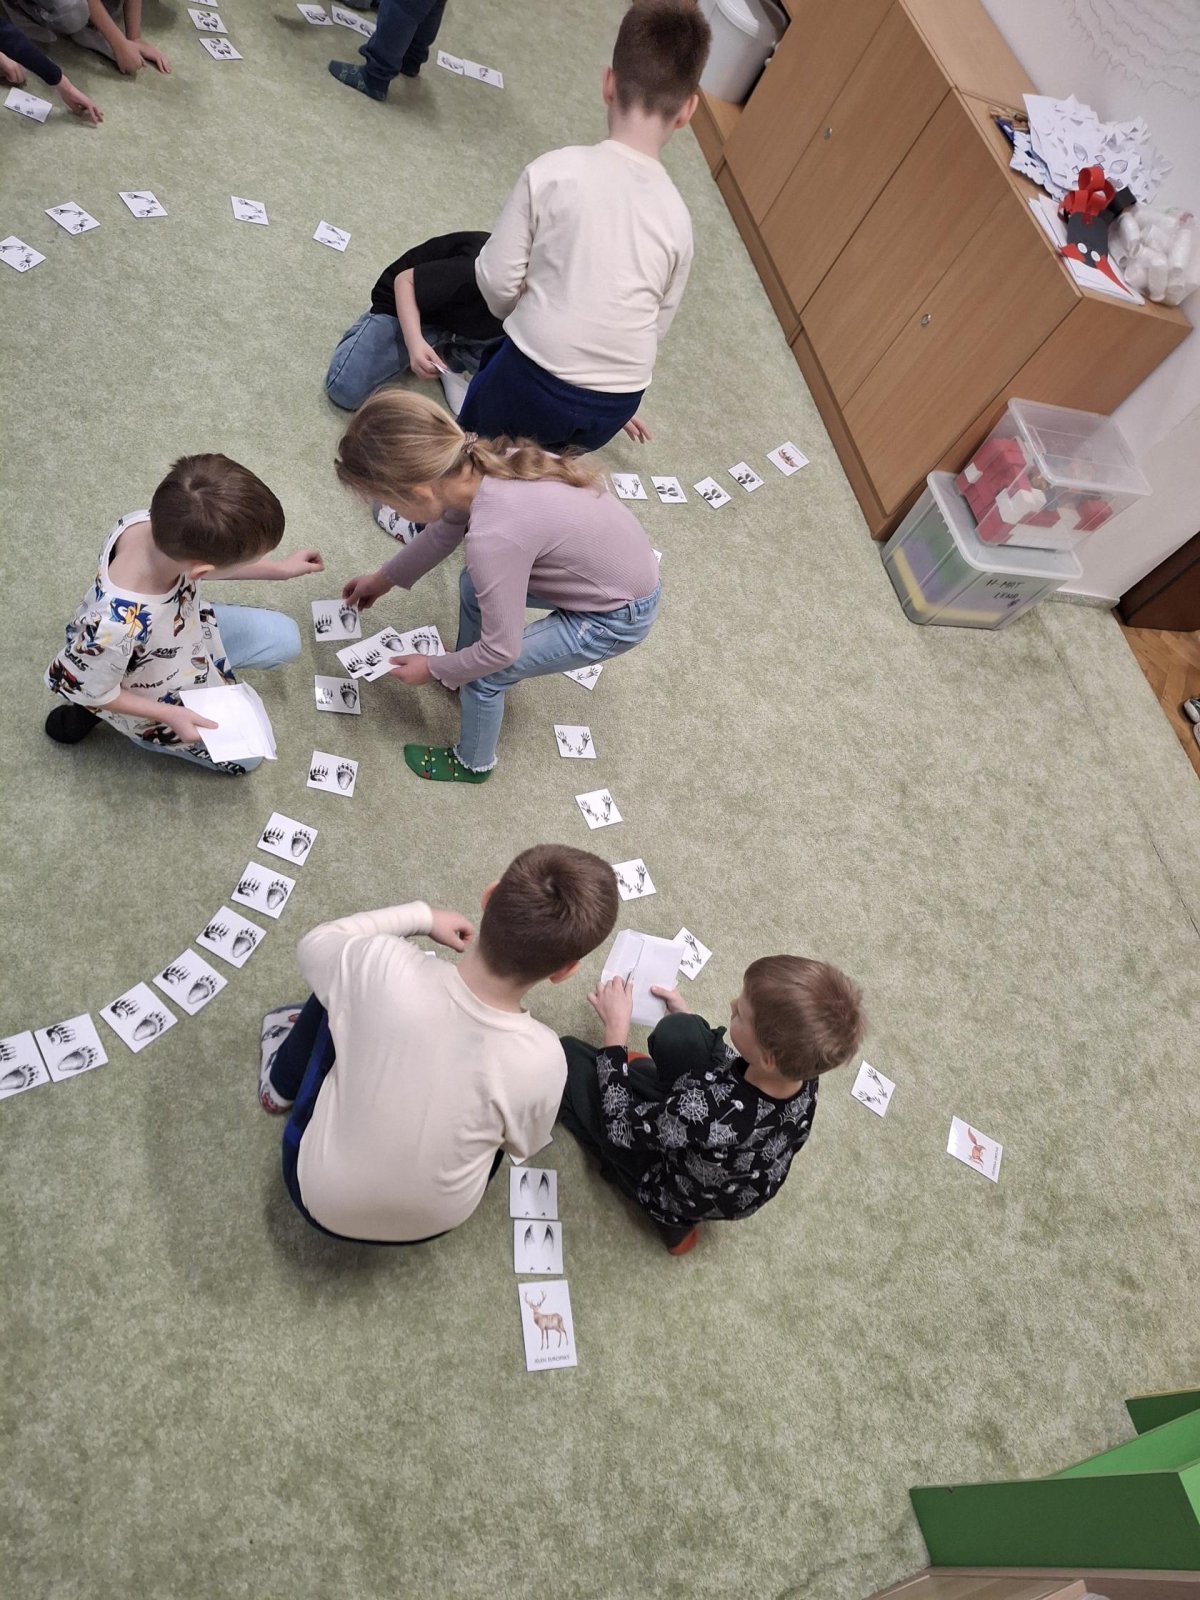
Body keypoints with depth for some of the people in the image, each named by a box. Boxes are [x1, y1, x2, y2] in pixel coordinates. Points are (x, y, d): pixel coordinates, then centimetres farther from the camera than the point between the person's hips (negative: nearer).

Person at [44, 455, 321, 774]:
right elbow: (85, 689, -26)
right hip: (152, 700, -5)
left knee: (286, 639, 13)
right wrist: (169, 715, -23)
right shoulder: (117, 627, -47)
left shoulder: (163, 522, -31)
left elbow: (199, 565, -5)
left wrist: (281, 569, 1)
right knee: (245, 754, 10)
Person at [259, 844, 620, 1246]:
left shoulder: (383, 968, -32)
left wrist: (421, 916, 0)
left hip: (318, 1197, 0)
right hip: (434, 1223, 1)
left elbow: (313, 945, -7)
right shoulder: (542, 1059, -30)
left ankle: (283, 1081, 40)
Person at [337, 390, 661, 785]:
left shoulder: (493, 537, -35)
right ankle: (461, 670, 42)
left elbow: (501, 650, -23)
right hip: (610, 562, 8)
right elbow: (444, 531, 10)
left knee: (484, 674, 1)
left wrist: (433, 669, -6)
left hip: (617, 617, -7)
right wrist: (384, 578, 21)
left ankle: (473, 764, 28)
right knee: (474, 587, 16)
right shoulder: (478, 465, -12)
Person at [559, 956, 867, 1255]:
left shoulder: (709, 1115, -46)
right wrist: (685, 1018, -1)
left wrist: (616, 1027, -21)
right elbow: (740, 1071, -1)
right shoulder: (802, 1072, -27)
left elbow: (620, 1127, -26)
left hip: (674, 1194, -5)